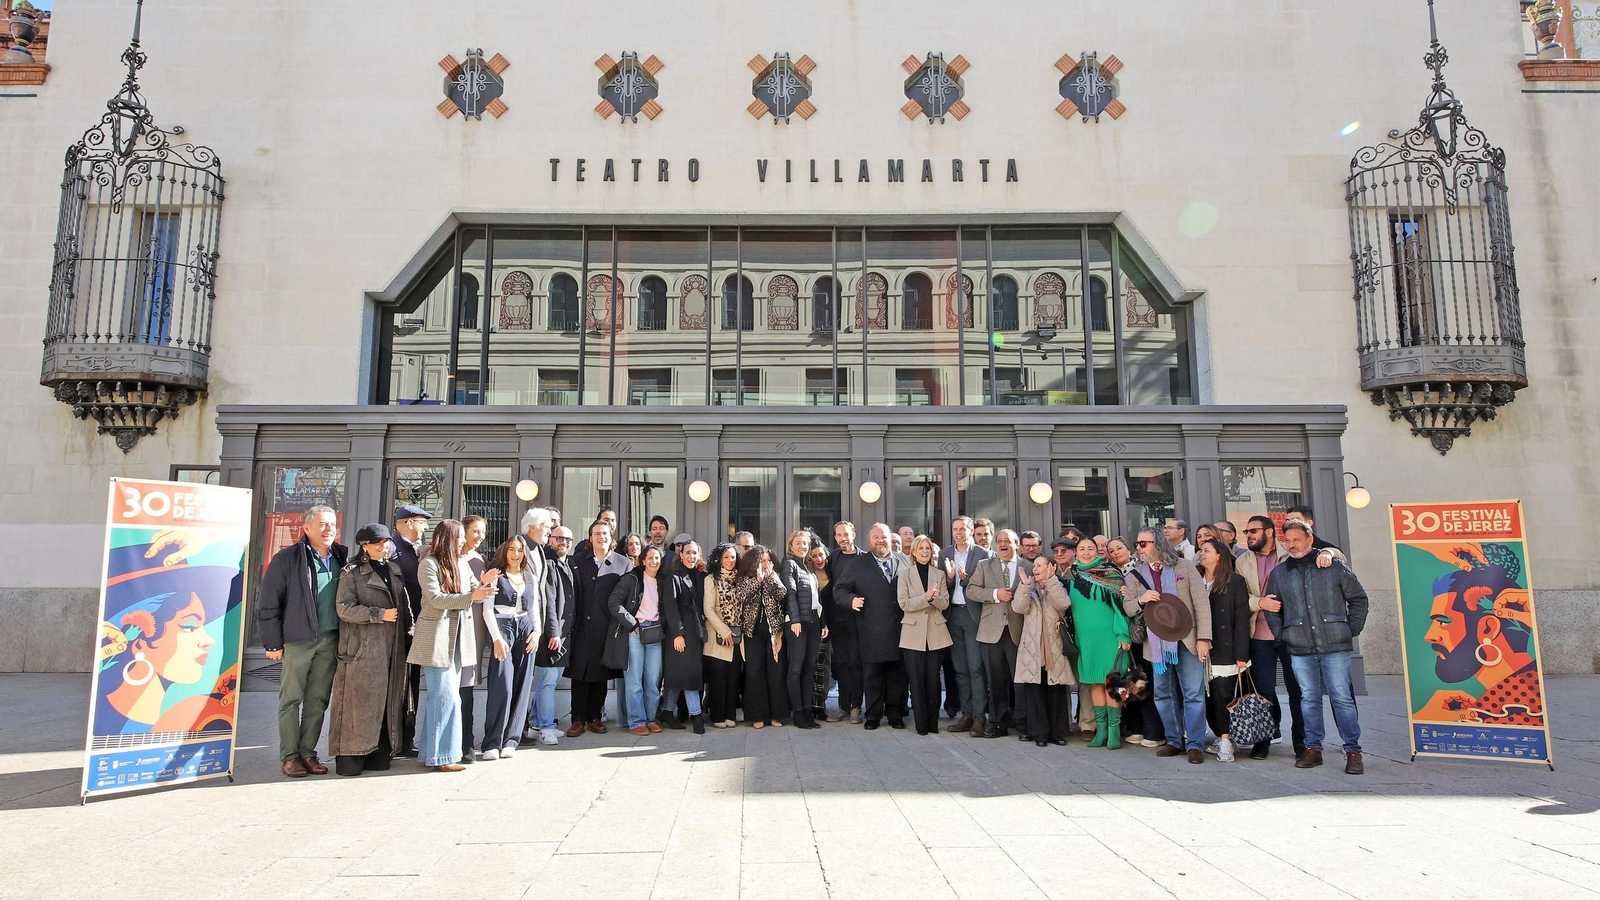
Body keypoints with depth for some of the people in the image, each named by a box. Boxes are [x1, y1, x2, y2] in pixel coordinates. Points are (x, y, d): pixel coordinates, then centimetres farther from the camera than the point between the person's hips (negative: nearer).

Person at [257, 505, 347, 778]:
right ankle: (289, 756, 12)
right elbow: (267, 602, -4)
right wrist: (273, 642, -6)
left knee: (318, 700, 9)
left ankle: (308, 752, 18)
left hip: (329, 640, 4)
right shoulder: (287, 558, -4)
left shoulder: (340, 558, 10)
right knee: (291, 699, 3)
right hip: (298, 640, -4)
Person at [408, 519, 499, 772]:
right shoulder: (429, 564, -9)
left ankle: (429, 751, 21)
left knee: (439, 697, 13)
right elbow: (436, 599, -18)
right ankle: (440, 756, -1)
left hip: (457, 639, 8)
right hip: (437, 639, -7)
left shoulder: (462, 565, 13)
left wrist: (485, 583, -8)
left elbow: (476, 595, 14)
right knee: (447, 696, -8)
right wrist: (471, 595, -26)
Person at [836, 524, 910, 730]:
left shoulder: (904, 562, 12)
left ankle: (895, 714, 17)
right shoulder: (858, 564, 8)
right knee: (872, 675, 2)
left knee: (898, 674, 6)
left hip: (899, 629, 2)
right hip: (872, 632, -1)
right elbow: (840, 589, 5)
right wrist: (851, 599, -14)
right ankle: (872, 715, 12)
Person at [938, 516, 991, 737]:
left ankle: (979, 717, -2)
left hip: (974, 614, -4)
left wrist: (966, 578, -22)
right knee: (960, 669, 10)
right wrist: (949, 577, -14)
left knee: (976, 668, -6)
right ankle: (966, 714, 16)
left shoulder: (982, 554, -4)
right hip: (953, 614, 5)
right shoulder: (944, 554, 9)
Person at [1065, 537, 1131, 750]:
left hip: (1109, 636, -4)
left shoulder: (1110, 574, -2)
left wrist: (1123, 634, -12)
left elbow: (1120, 604, -6)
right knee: (1094, 682, 7)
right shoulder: (1071, 577, 8)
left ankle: (1114, 729, 2)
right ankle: (1101, 728, 13)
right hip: (1085, 637, 4)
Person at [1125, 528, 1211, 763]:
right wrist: (1141, 599, -17)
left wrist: (1203, 637, -10)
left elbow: (1201, 602, -3)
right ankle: (1175, 741, 21)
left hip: (1186, 641, -3)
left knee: (1193, 694, -3)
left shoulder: (1184, 567, -1)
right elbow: (1127, 608, 6)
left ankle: (1195, 744, 4)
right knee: (1164, 695, 10)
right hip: (1156, 644, 3)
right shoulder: (1135, 575, 7)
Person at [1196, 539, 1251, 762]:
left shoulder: (1235, 581, -2)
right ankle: (1222, 739, 19)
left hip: (1225, 652, -4)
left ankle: (1225, 741, -1)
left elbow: (1241, 620, -6)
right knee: (1207, 698, 6)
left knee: (1223, 696, -7)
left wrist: (1241, 655, -11)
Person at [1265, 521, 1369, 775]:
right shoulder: (1279, 573, 10)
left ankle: (1353, 751, 6)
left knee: (1342, 698, -2)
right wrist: (1281, 635, 8)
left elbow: (1358, 599, 9)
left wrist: (1352, 630, 2)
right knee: (1309, 699, 8)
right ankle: (1312, 748, 15)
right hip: (1300, 649, 3)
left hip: (1335, 647, -2)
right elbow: (1271, 609, 18)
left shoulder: (1335, 567, 3)